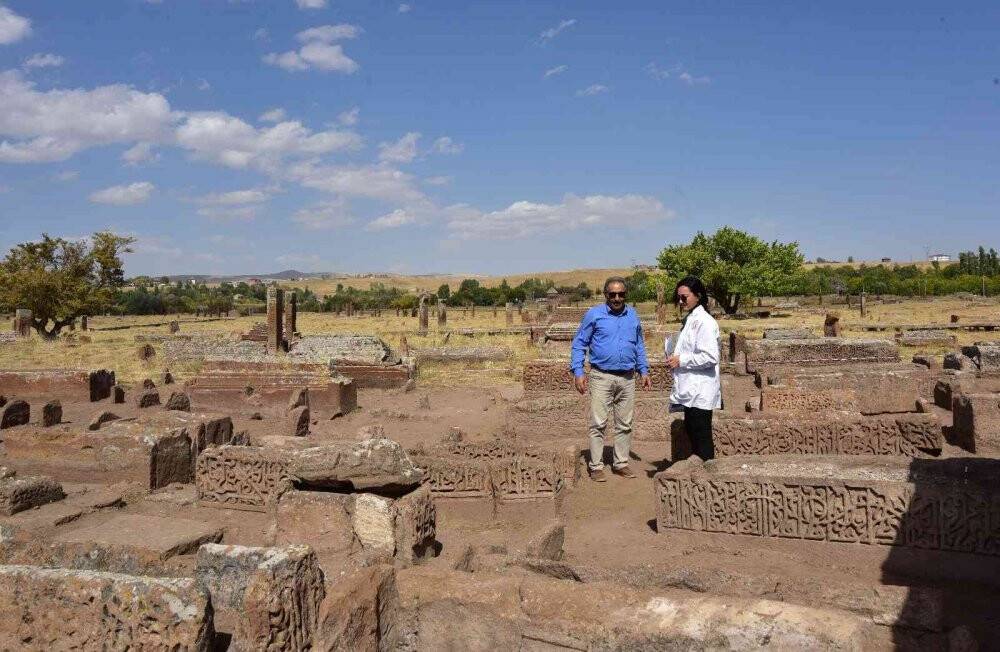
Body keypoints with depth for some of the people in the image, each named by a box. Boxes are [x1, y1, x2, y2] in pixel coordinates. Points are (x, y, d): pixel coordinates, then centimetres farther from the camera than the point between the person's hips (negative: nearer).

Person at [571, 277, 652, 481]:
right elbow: (579, 344, -1)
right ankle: (596, 466, 2)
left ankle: (621, 463, 20)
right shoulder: (594, 315, -2)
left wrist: (643, 371, 11)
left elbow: (639, 346, 20)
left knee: (625, 424, 9)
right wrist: (578, 372, -10)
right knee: (598, 424, -5)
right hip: (601, 377, -4)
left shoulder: (633, 316, 10)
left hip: (627, 379, 4)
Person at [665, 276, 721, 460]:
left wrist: (681, 360, -16)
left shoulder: (704, 322, -14)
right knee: (692, 431, 16)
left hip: (700, 392, -10)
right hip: (689, 390, 10)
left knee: (701, 436, -3)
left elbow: (710, 357, -22)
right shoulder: (688, 320, 15)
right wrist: (673, 354, 8)